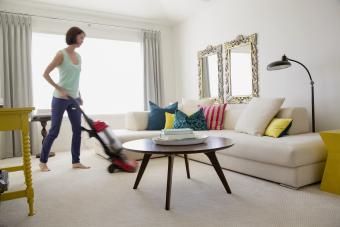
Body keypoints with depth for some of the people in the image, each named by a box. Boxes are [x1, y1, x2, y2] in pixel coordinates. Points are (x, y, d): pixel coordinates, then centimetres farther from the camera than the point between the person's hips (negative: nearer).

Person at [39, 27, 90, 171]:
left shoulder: (78, 56, 11)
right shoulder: (61, 54, -10)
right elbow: (45, 74, -11)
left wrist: (79, 96, 14)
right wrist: (59, 89, -16)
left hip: (74, 99, 7)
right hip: (60, 99, -7)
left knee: (77, 130, 5)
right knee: (54, 131, 1)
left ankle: (76, 162, 14)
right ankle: (42, 161, 18)